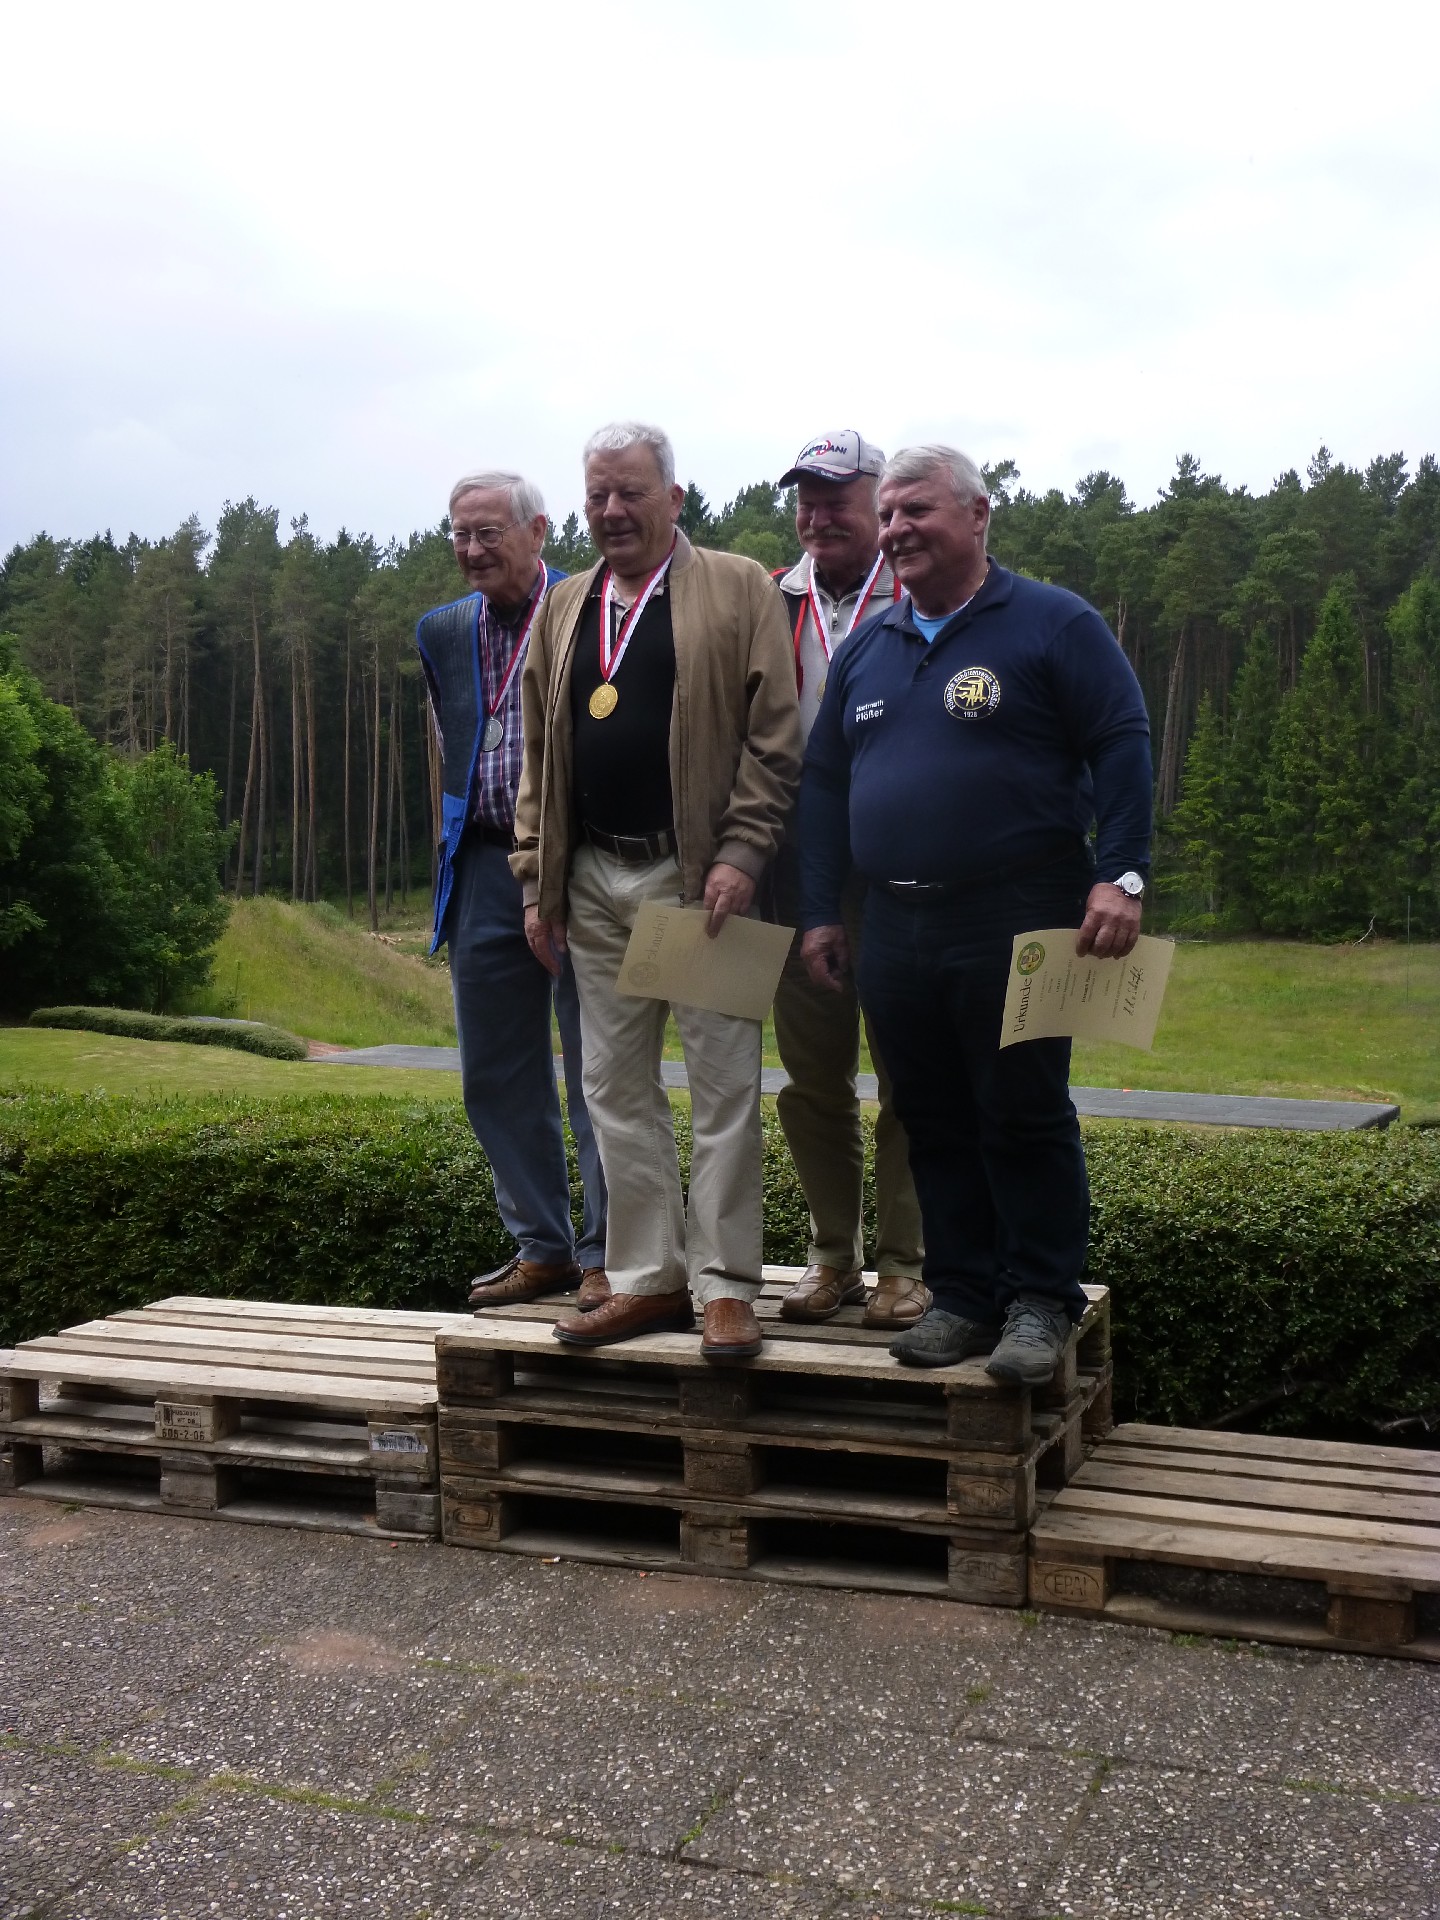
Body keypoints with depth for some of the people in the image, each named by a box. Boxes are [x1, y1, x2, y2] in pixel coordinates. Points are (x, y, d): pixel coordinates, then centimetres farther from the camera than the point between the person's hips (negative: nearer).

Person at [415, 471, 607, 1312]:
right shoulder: (443, 632, 12)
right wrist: (456, 852, 17)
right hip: (484, 872, 6)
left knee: (597, 1073, 1)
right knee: (498, 1076, 10)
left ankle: (607, 1255, 12)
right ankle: (542, 1247, 23)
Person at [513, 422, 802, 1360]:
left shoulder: (741, 589, 2)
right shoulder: (564, 607, 17)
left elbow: (775, 737, -5)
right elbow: (540, 756, 17)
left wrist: (740, 856, -14)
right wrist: (538, 882, 11)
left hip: (701, 877, -5)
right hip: (596, 882, 6)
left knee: (723, 1087, -2)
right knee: (617, 1087, 9)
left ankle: (727, 1285, 6)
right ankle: (648, 1278, 19)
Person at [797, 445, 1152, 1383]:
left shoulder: (1055, 625, 0)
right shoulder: (866, 648, 16)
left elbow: (1123, 749, -5)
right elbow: (824, 780, 18)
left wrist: (1119, 876, -15)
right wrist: (822, 911, 13)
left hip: (1015, 920, -5)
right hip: (893, 927, 5)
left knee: (1025, 1118, -1)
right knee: (934, 1124, 9)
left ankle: (1042, 1302, 11)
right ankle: (962, 1296, 18)